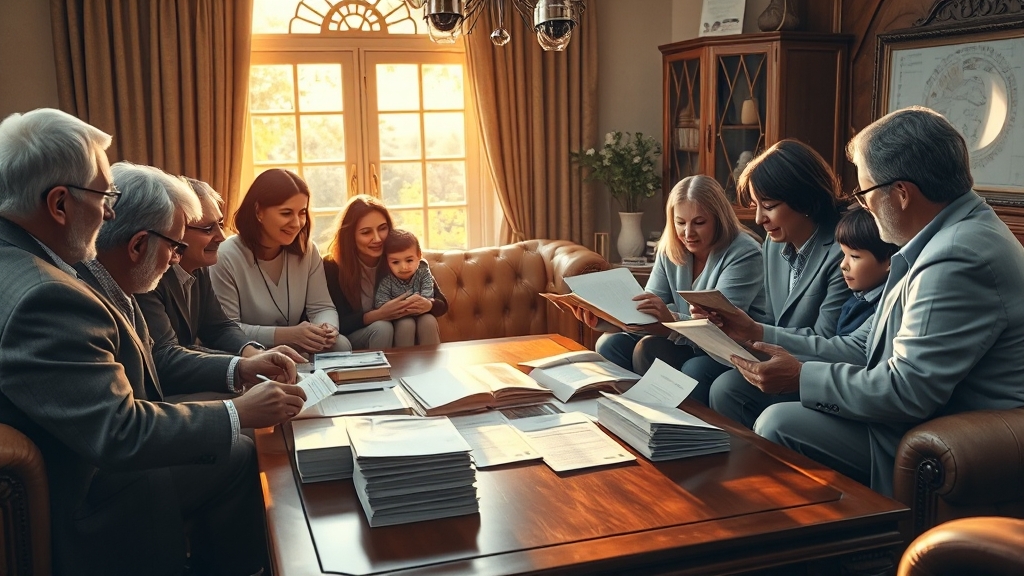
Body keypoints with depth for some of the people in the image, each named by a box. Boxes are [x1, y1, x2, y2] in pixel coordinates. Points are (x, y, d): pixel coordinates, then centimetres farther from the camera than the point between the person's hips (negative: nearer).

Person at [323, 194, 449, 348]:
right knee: (381, 328, -32)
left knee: (427, 321, -26)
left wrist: (427, 305, -32)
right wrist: (378, 315, -34)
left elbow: (442, 303, -7)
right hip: (352, 339, -2)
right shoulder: (333, 267, -17)